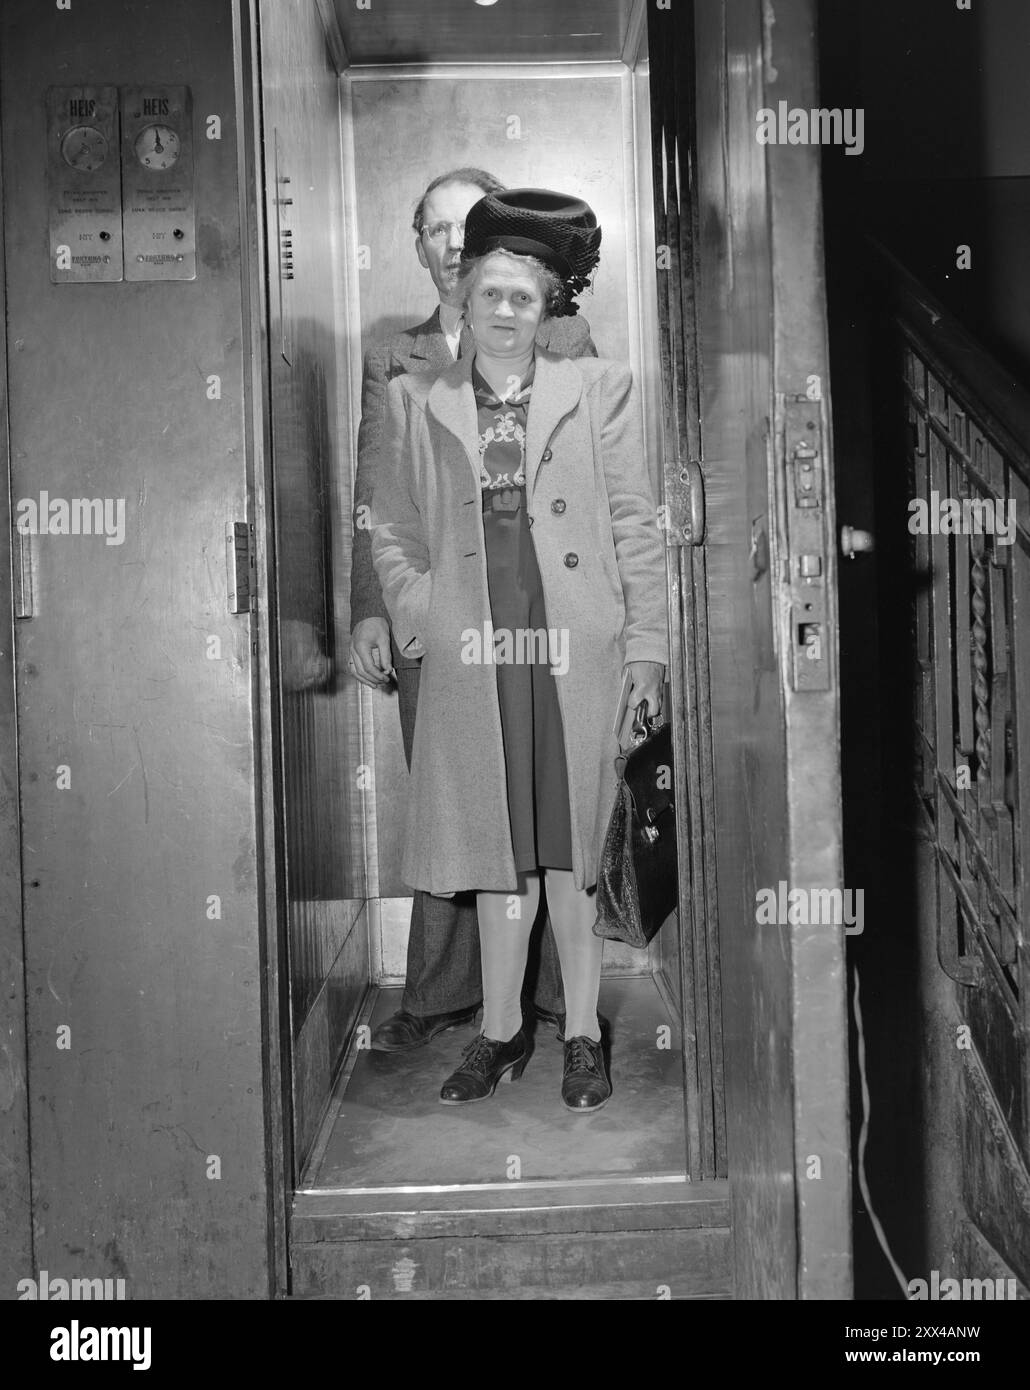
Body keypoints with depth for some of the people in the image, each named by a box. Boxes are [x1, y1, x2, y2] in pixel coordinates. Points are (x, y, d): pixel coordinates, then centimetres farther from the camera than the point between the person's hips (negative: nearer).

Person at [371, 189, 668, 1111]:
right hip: (471, 659, 1)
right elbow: (392, 532, 15)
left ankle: (583, 1036, 19)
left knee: (574, 852, 5)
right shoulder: (416, 404, 10)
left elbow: (636, 530, 4)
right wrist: (422, 622, 0)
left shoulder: (599, 391, 7)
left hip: (578, 655, -1)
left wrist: (646, 652, -2)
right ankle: (501, 1032, 23)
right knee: (498, 853, 7)